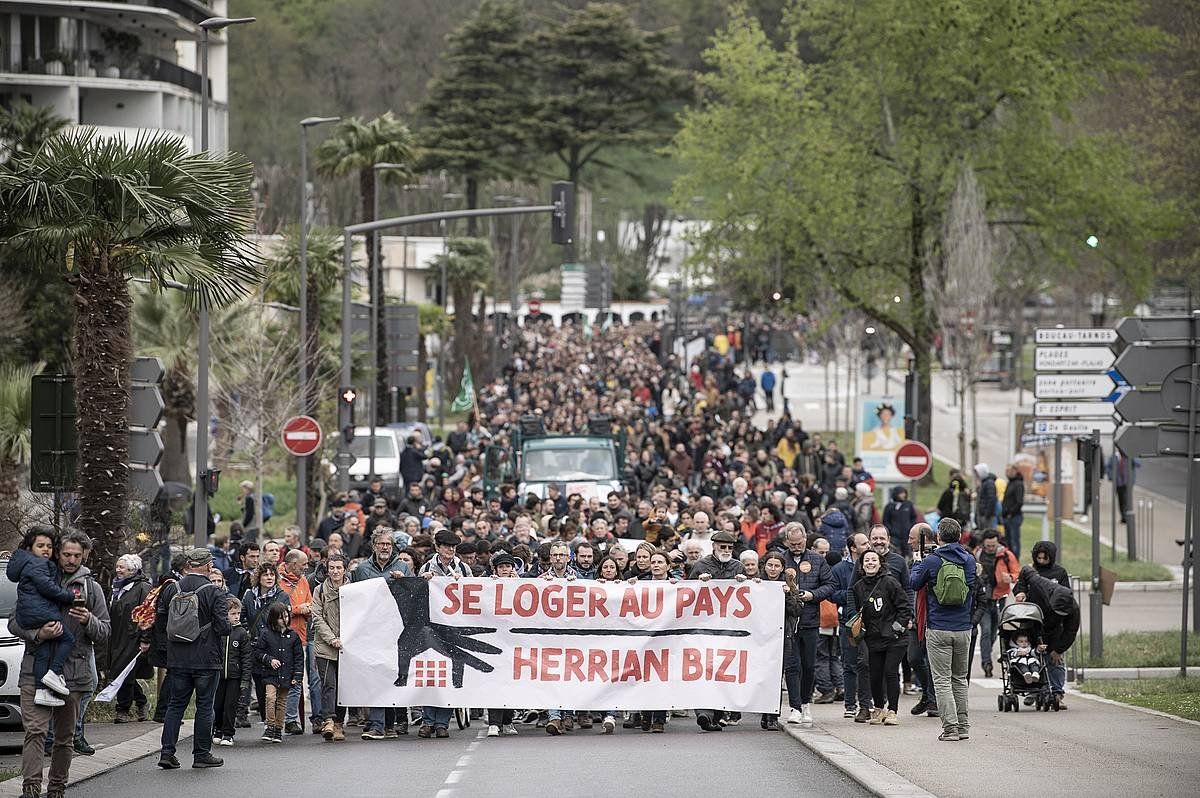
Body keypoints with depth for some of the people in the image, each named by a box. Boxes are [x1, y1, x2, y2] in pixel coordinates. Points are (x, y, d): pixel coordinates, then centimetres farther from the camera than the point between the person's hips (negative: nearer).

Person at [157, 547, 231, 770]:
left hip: (177, 659, 4)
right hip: (206, 659, -4)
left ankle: (167, 752, 4)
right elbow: (223, 627, -13)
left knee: (176, 704, 11)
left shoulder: (171, 590, 0)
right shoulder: (214, 593, -13)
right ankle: (201, 754, 9)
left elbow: (162, 621, 9)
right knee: (204, 706, 6)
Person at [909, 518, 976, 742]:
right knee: (960, 679, 17)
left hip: (938, 630, -4)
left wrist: (917, 563, 20)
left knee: (942, 681, -1)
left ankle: (950, 728, -7)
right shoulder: (969, 560, 1)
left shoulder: (931, 561, -10)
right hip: (963, 629, 4)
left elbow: (913, 583, 5)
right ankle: (963, 725, 18)